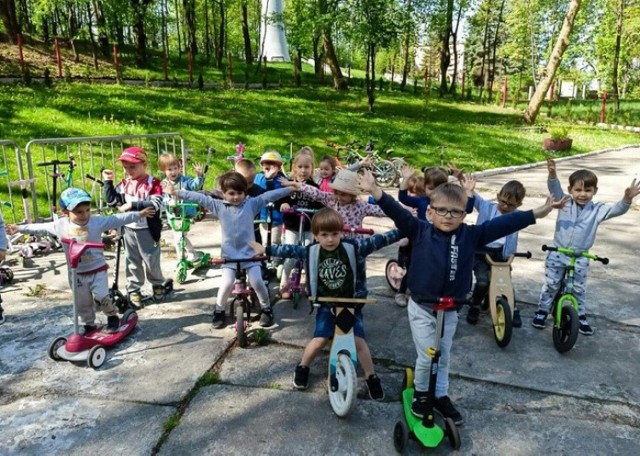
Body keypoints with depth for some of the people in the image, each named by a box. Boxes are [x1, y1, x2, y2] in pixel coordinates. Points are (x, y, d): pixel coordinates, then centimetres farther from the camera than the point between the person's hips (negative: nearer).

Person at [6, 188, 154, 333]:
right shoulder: (60, 225, -5)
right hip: (77, 273, 3)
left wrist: (139, 214, -25)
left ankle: (112, 316, 17)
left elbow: (119, 219, -20)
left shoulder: (97, 222, -15)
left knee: (102, 297, -11)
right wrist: (19, 228, 18)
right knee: (82, 304, 13)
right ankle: (88, 325, 34)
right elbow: (40, 228, 10)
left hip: (98, 270, -3)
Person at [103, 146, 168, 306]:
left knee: (151, 261, 9)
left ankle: (158, 285, 31)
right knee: (132, 261, 14)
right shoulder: (124, 184, 3)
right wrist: (108, 182, -3)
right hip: (129, 230, 5)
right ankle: (133, 290, 26)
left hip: (147, 230, -4)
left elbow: (155, 204, -25)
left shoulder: (153, 183, -14)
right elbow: (112, 201, 3)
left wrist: (132, 205, -29)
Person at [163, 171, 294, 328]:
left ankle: (266, 309, 17)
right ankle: (219, 311, 15)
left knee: (257, 282, -8)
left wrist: (291, 188, -10)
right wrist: (176, 192, -5)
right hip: (229, 253, 0)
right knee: (226, 283, -11)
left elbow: (269, 195, -4)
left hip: (250, 252, 0)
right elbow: (199, 198, -1)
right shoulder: (218, 206, 2)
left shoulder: (252, 203, 1)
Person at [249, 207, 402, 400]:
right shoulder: (311, 252, -9)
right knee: (319, 340, -3)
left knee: (358, 340, -6)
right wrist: (265, 250, 11)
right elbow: (290, 250, 3)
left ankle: (372, 378, 15)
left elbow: (375, 241, -18)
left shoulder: (352, 248, -17)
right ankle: (302, 368, 26)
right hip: (327, 305, 1)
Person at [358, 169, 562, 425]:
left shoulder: (470, 235, -6)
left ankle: (441, 395, 39)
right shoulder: (419, 231, -12)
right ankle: (421, 392, 30)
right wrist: (375, 192, -39)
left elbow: (500, 225, -11)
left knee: (444, 356, 19)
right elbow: (398, 213, -24)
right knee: (426, 357, 3)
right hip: (421, 307, -3)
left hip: (450, 309, 3)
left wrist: (536, 213, -16)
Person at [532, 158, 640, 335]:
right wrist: (552, 174, -41)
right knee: (550, 285, 9)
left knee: (579, 289, 12)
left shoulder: (597, 210, -5)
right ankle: (542, 311, 23)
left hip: (580, 258, 1)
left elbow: (617, 210, -19)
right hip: (557, 254, -1)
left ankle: (581, 317, 28)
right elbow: (555, 189, -21)